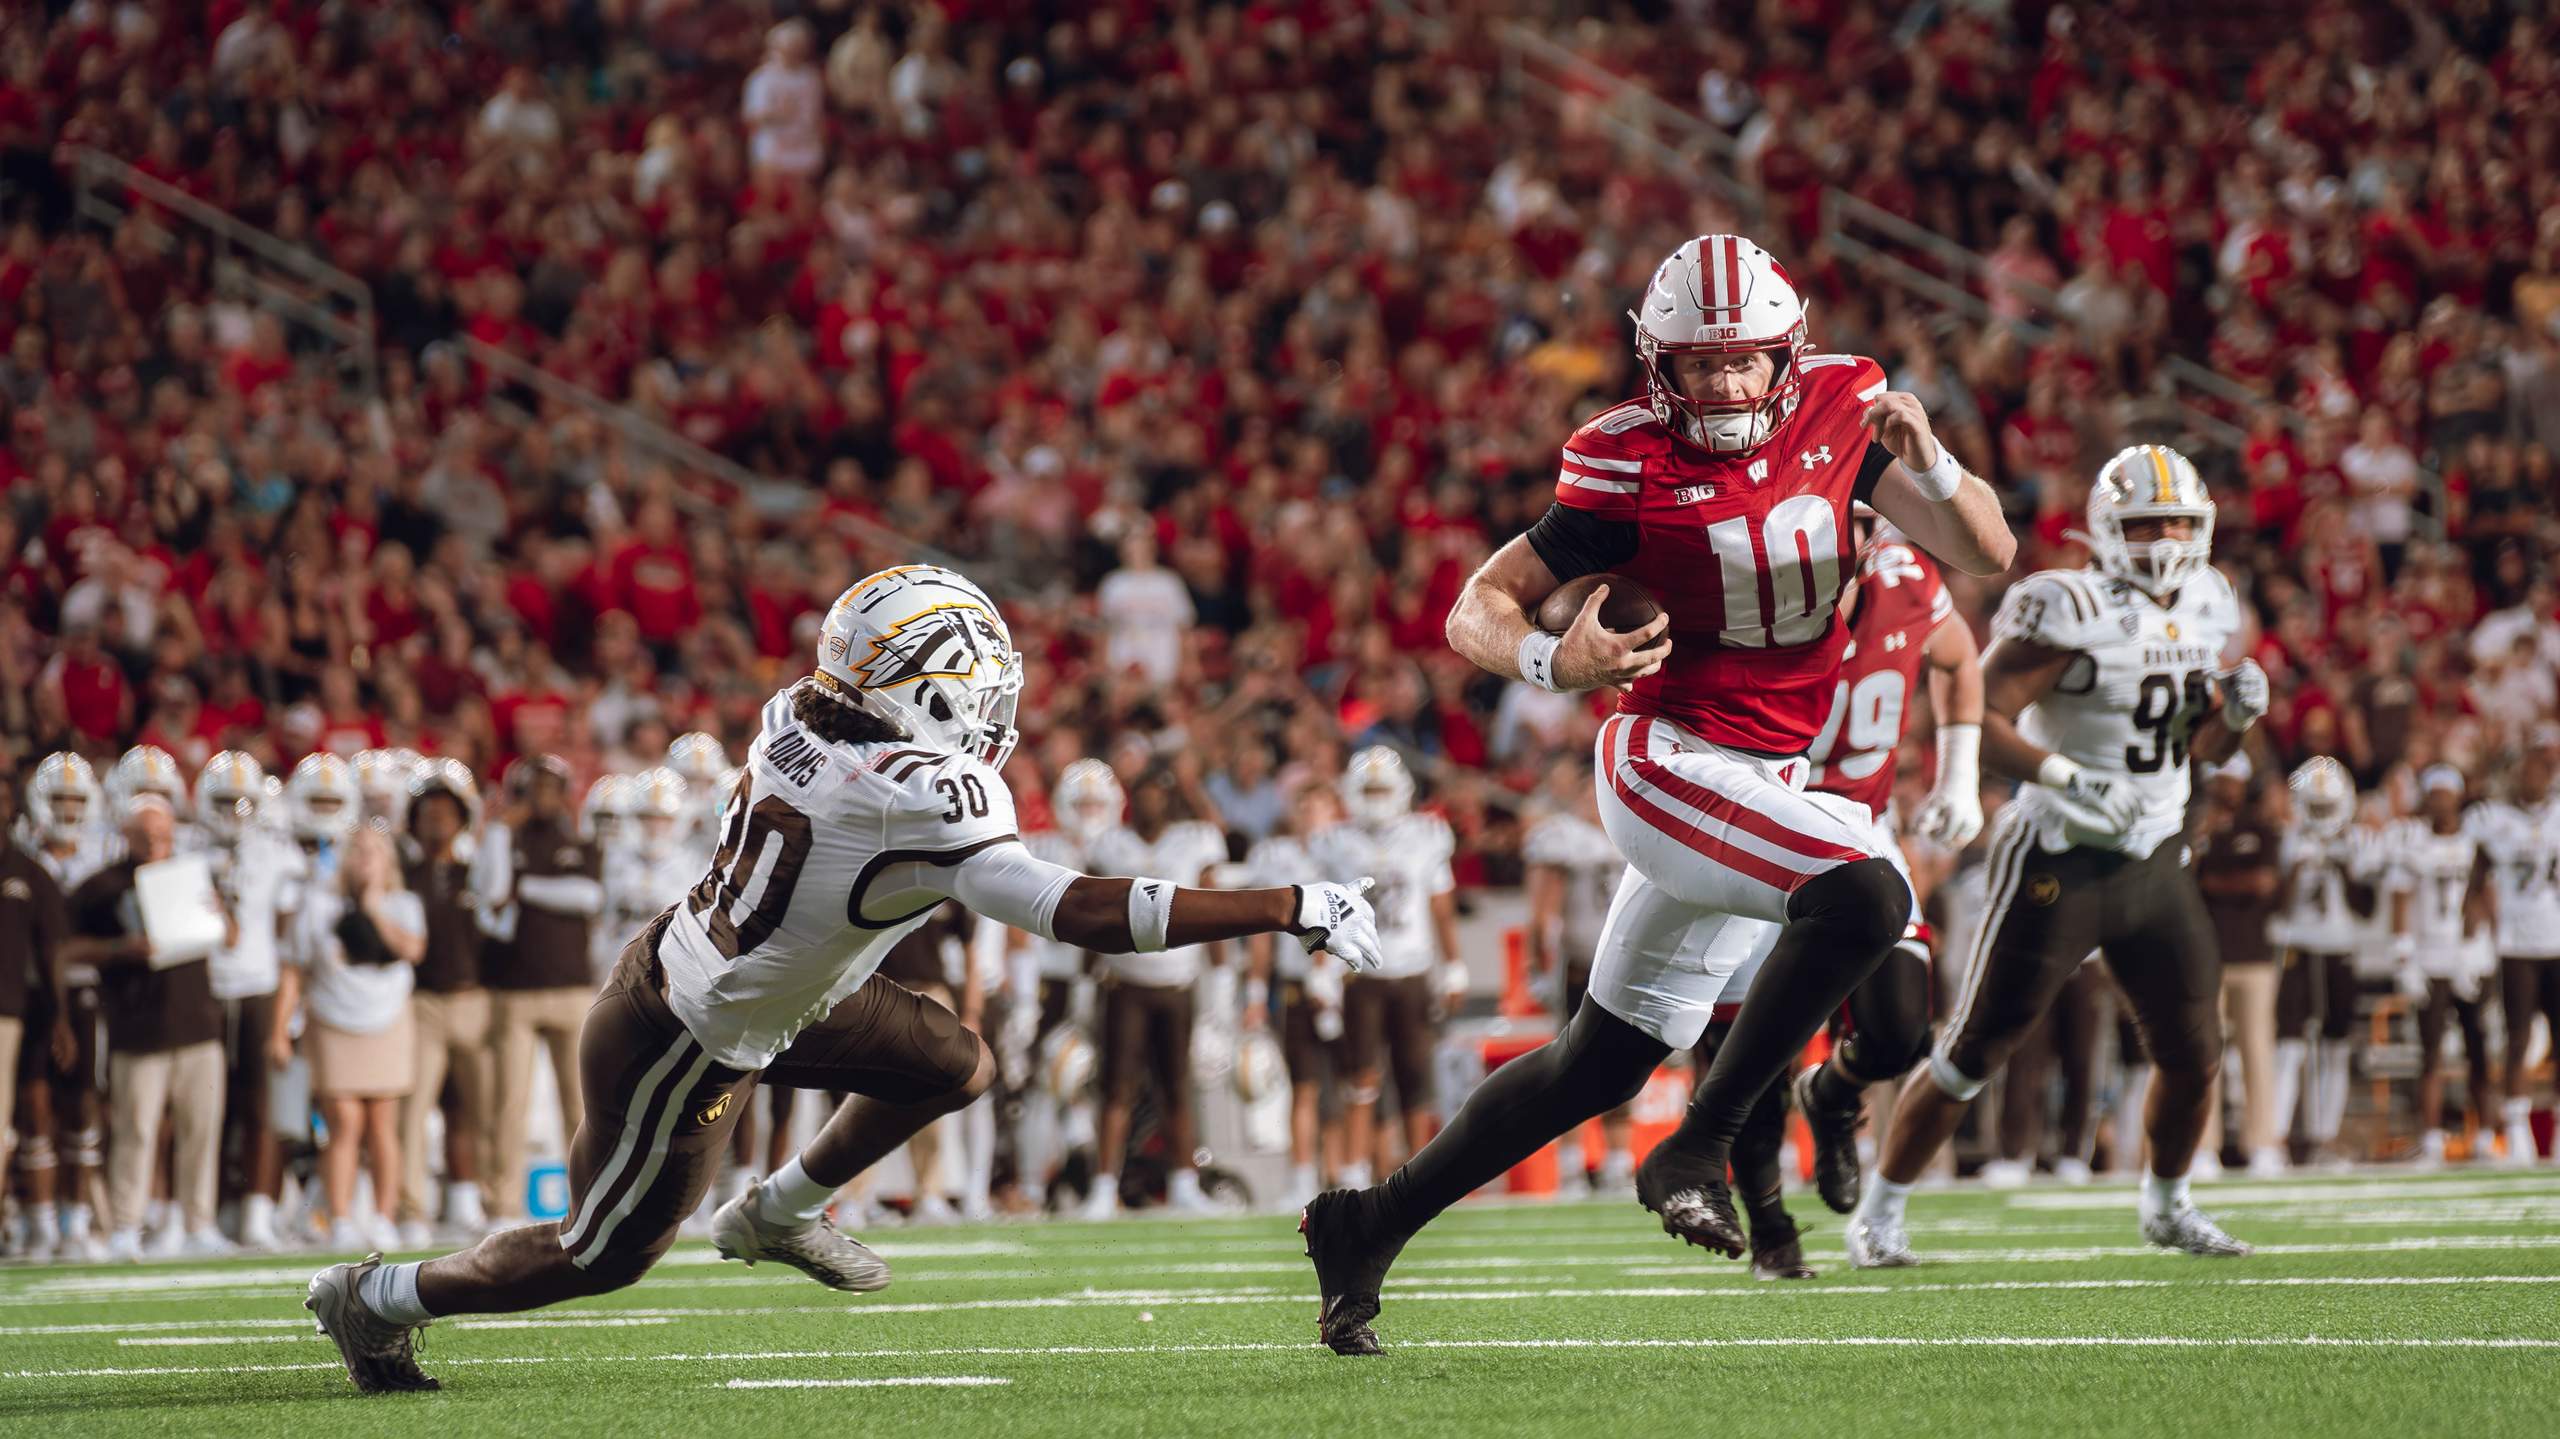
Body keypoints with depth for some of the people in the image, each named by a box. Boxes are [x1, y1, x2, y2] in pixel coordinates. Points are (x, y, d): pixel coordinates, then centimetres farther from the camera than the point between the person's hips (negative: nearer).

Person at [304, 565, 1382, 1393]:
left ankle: (778, 1215, 31)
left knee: (956, 1068, 12)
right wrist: (1287, 911, -37)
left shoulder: (798, 716, -11)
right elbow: (1082, 913, -39)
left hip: (687, 961, 8)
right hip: (691, 1051, -8)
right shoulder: (917, 803, -35)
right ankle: (381, 1298, 32)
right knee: (602, 1257, 13)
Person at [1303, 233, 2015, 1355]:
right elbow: (1477, 612, -9)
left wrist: (1928, 463, -20)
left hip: (1760, 784, 6)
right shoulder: (1633, 465, -13)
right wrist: (1551, 661, -31)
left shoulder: (1836, 413, 0)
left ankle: (1373, 1223, 24)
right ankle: (1696, 1152, -19)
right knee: (1865, 898, -30)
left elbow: (1986, 555, 0)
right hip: (1668, 761, -6)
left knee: (1602, 1063, 13)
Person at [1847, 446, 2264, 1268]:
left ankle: (2167, 1204, 32)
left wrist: (2236, 712, -4)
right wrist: (2067, 778, -32)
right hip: (2059, 861, -6)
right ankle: (1879, 1213, 8)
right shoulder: (2070, 614, -17)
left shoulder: (2206, 611, 6)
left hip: (2154, 860, 7)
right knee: (1973, 1051, -3)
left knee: (2194, 1053, 7)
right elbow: (1978, 719, -23)